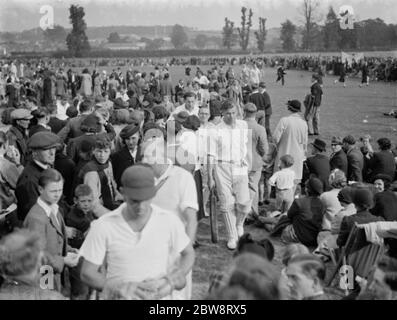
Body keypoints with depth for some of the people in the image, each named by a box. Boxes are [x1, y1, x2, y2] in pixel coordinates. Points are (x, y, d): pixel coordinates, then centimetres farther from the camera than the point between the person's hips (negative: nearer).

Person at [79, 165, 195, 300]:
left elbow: (188, 254, 11)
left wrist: (171, 282, -5)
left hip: (159, 296, 0)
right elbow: (87, 274, 0)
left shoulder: (169, 221, -5)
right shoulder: (103, 226, -7)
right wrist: (126, 288, -11)